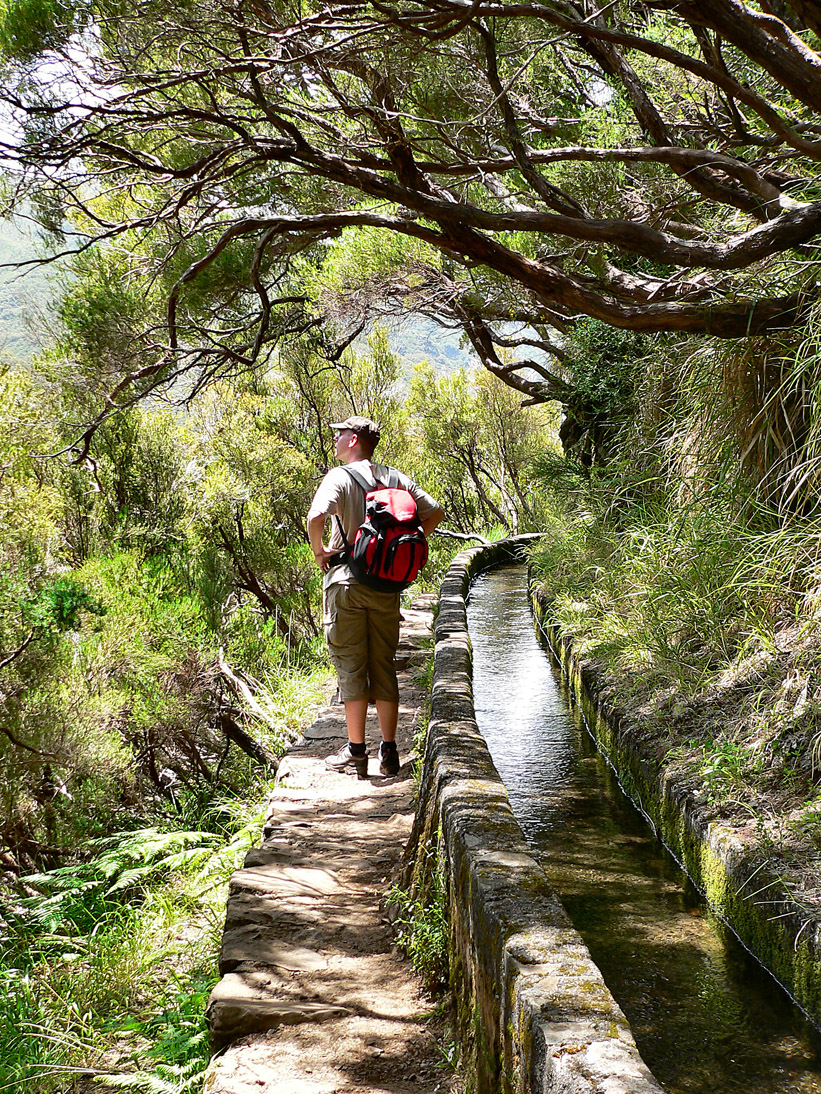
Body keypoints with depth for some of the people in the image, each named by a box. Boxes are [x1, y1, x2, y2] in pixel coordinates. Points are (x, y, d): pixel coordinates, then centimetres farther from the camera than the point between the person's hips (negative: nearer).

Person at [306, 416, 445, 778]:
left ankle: (356, 750, 5)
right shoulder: (396, 479, 8)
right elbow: (434, 512, 11)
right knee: (383, 667, 11)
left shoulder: (339, 477, -8)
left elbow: (316, 516, -24)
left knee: (350, 667, 2)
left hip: (346, 582, -5)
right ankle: (389, 751, 13)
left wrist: (319, 551, -8)